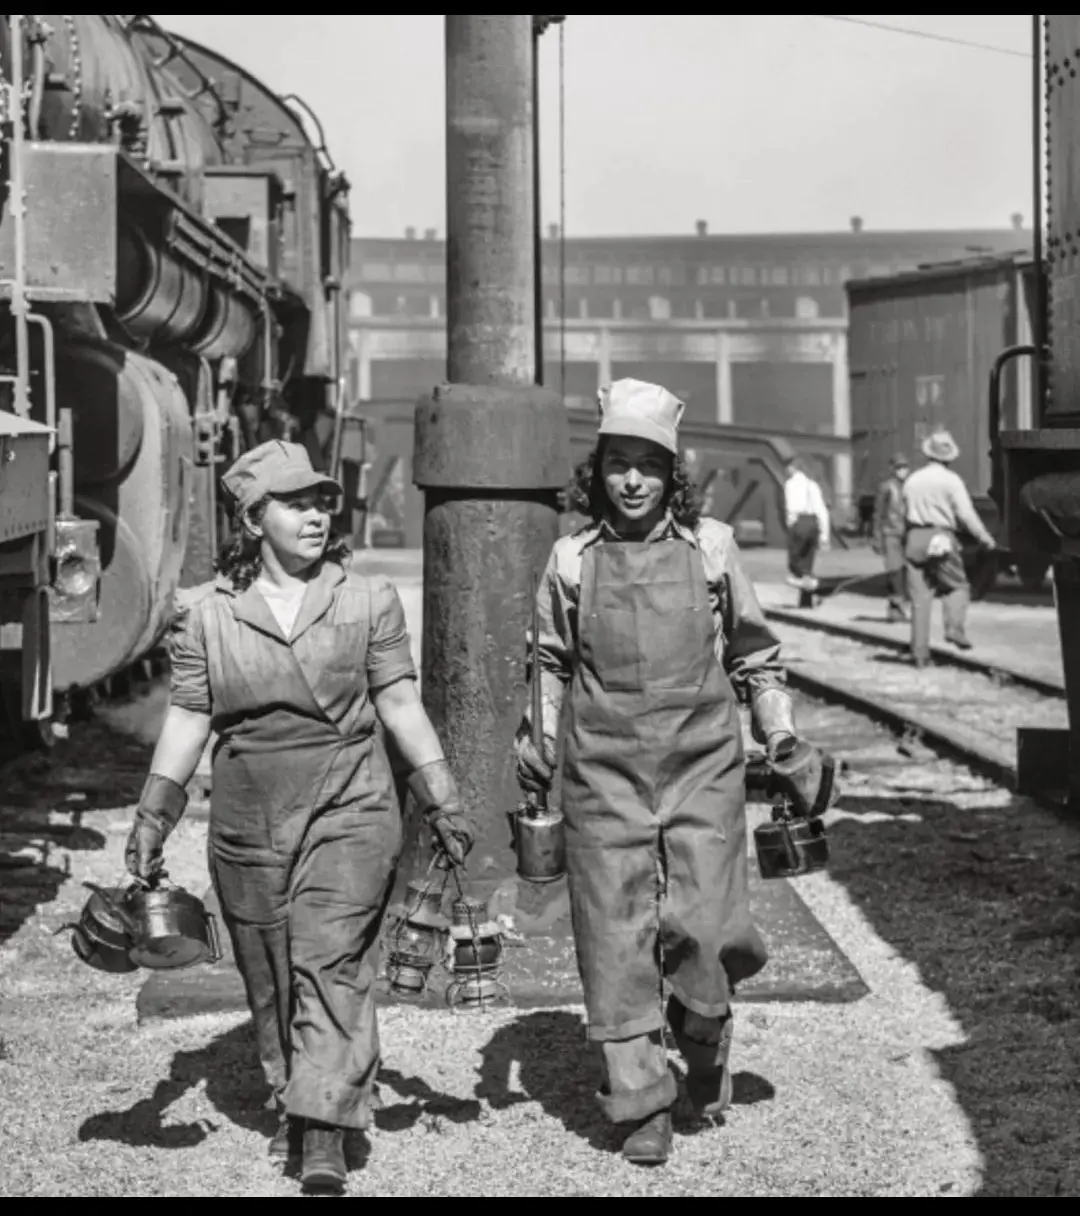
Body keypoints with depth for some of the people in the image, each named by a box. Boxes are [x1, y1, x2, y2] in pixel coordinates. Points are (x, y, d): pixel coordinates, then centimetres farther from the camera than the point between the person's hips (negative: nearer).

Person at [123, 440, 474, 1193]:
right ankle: (292, 1104, 28)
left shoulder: (368, 601, 3)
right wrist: (153, 818, 1)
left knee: (331, 962, -12)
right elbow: (188, 719, 6)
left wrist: (442, 800, 2)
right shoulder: (206, 613, 4)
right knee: (269, 977, 9)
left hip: (349, 811, -2)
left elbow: (400, 703, 4)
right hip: (247, 820, 2)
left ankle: (325, 1137, -14)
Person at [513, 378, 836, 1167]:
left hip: (703, 767, -1)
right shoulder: (573, 560, 6)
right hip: (605, 772, 1)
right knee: (618, 938, -1)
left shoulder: (711, 547, 5)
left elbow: (752, 652, 13)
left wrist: (780, 733, 9)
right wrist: (536, 737, 10)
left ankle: (706, 1051, 23)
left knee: (704, 929, -8)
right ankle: (641, 1105, 9)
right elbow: (549, 660, 17)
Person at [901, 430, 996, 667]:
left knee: (920, 597, 5)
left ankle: (919, 652, 2)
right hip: (941, 538, -4)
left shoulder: (912, 480, 11)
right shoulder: (951, 479, -4)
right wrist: (985, 538, -2)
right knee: (957, 586, 10)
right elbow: (966, 514, -9)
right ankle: (954, 627, -15)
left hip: (914, 540, 4)